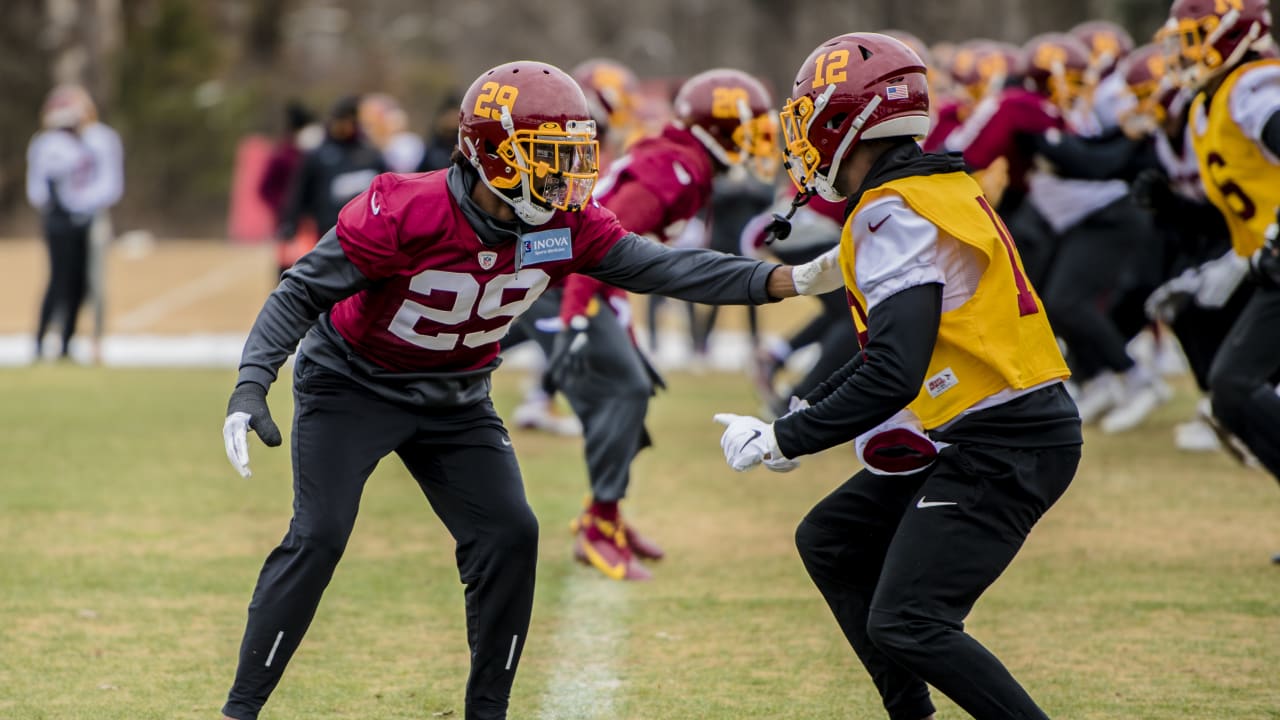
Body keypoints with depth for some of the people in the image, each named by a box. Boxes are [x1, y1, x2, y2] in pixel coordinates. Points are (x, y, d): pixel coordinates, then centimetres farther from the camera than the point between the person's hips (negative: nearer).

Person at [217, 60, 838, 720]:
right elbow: (303, 291, -23)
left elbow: (659, 267, -14)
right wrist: (250, 388, -33)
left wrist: (786, 281, -25)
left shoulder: (566, 225, -14)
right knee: (318, 538, -17)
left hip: (455, 397, 5)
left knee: (510, 536, -5)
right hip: (352, 386, -5)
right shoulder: (407, 214, -30)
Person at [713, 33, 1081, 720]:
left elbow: (893, 376, -25)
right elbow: (897, 343, 23)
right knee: (829, 541, 20)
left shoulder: (893, 215, -17)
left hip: (1003, 448, -10)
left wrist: (782, 439, -17)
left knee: (906, 625, -16)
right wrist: (805, 412, 18)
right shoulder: (937, 190, 13)